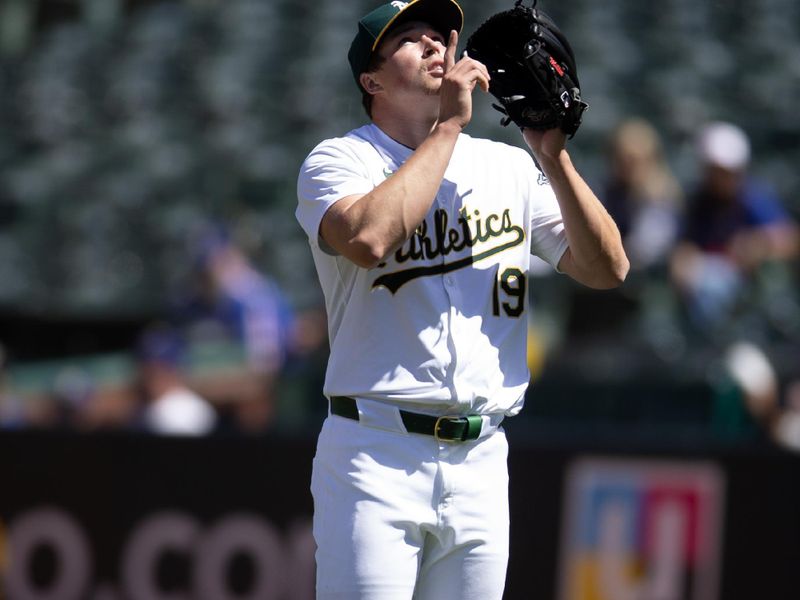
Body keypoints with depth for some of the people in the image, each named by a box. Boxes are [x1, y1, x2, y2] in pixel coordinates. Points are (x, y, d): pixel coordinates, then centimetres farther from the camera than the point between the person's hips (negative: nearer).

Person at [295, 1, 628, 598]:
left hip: (482, 459, 4)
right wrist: (447, 126, -14)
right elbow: (368, 238, -22)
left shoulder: (509, 167, 14)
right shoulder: (340, 161, 1)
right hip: (376, 456, -4)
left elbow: (608, 270, 7)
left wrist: (553, 156, -4)